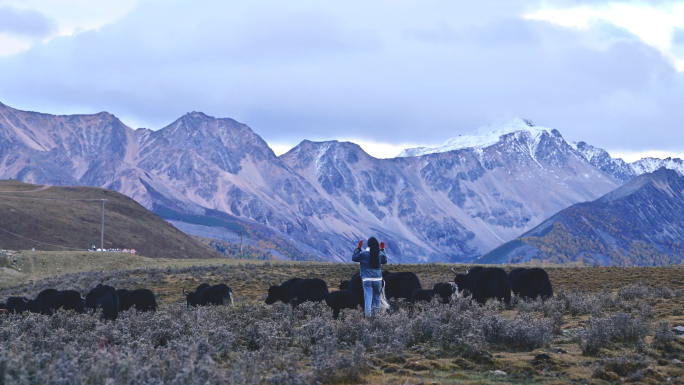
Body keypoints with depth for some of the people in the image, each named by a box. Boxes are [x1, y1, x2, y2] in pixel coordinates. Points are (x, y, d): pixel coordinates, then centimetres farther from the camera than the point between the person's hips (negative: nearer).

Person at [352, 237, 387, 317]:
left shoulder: (364, 254, -10)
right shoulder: (380, 254, 0)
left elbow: (354, 258, 3)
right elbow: (385, 261, 20)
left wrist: (358, 248, 10)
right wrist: (382, 250, 27)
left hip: (367, 280, -3)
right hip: (378, 280, 3)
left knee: (368, 298, -3)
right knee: (377, 298, 16)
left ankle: (368, 315, -11)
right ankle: (377, 313, 21)